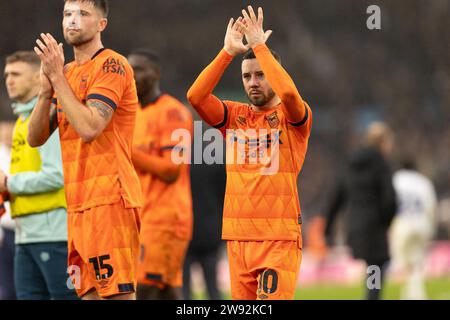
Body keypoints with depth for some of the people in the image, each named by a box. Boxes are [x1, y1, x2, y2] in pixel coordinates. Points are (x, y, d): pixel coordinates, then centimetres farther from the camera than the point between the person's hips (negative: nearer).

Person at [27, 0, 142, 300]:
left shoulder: (112, 65, -8)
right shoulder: (67, 73, 18)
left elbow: (89, 128, -20)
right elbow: (35, 138, 12)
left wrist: (58, 77, -15)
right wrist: (46, 90, -3)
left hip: (109, 197, -9)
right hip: (79, 201, 9)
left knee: (118, 292, -12)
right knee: (90, 292, 8)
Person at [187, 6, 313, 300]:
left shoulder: (291, 116, 1)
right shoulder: (234, 116, 12)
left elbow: (288, 92, -22)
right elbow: (196, 95, -3)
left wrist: (259, 46, -15)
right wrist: (228, 51, -8)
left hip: (280, 236, -5)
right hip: (238, 235, 5)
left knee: (273, 298, -15)